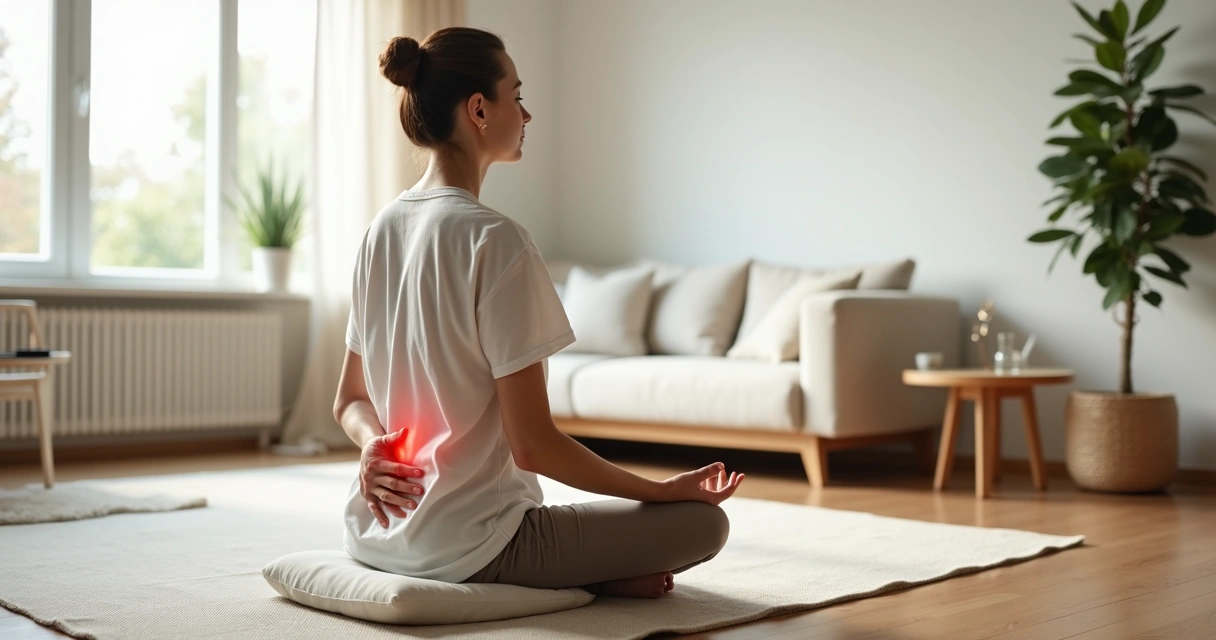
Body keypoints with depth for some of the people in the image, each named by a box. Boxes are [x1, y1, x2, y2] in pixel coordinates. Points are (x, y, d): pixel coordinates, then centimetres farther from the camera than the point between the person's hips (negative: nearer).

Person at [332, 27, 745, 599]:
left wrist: (374, 443, -9)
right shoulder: (496, 241, -20)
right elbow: (532, 444, -21)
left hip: (378, 536, 9)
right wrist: (664, 489, -10)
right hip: (466, 547, -8)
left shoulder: (383, 228, 5)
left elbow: (349, 400, 11)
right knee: (703, 521, 0)